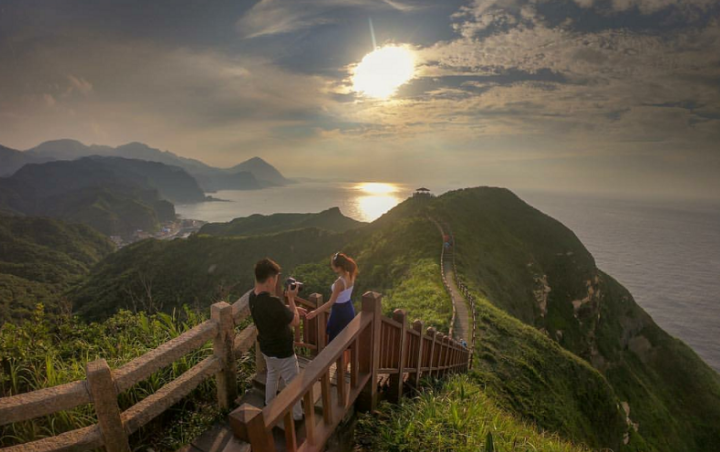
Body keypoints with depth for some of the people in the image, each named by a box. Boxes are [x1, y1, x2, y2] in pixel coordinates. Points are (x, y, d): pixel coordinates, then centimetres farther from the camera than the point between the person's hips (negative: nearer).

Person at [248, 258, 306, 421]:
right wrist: (291, 298, -16)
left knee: (272, 375, 33)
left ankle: (269, 405, 55)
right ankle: (297, 416, 34)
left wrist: (291, 308, 5)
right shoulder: (272, 302, -39)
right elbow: (295, 322, -23)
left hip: (266, 347, 9)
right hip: (282, 352, -8)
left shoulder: (253, 296, -11)